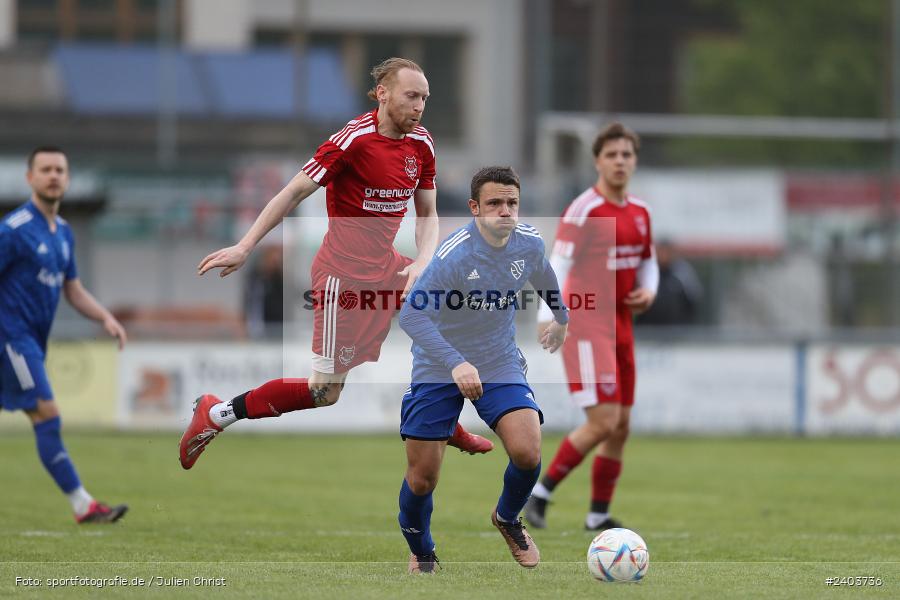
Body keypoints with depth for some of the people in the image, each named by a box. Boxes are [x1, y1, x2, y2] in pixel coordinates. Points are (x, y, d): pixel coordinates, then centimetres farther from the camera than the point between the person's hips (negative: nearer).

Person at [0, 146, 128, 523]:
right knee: (48, 416, -12)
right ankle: (83, 506, -13)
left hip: (33, 342, 9)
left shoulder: (63, 232, 13)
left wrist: (106, 318, 4)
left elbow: (73, 290, 19)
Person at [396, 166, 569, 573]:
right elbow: (411, 315, -33)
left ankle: (508, 519, 15)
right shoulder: (454, 254, -27)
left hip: (500, 364, 3)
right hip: (437, 369, -3)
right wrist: (455, 363, -42)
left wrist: (561, 318, 33)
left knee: (527, 453, -19)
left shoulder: (530, 244, -8)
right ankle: (421, 554, 28)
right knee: (421, 479, -3)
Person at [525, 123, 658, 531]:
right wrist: (547, 316, -38)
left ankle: (599, 515, 19)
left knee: (621, 425, 9)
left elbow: (647, 261, 25)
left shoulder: (639, 212, 10)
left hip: (619, 325, 8)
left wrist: (648, 290, 2)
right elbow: (558, 263, -23)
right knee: (603, 421, -15)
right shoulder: (583, 211, -13)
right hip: (586, 324, -8)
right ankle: (540, 491, -2)